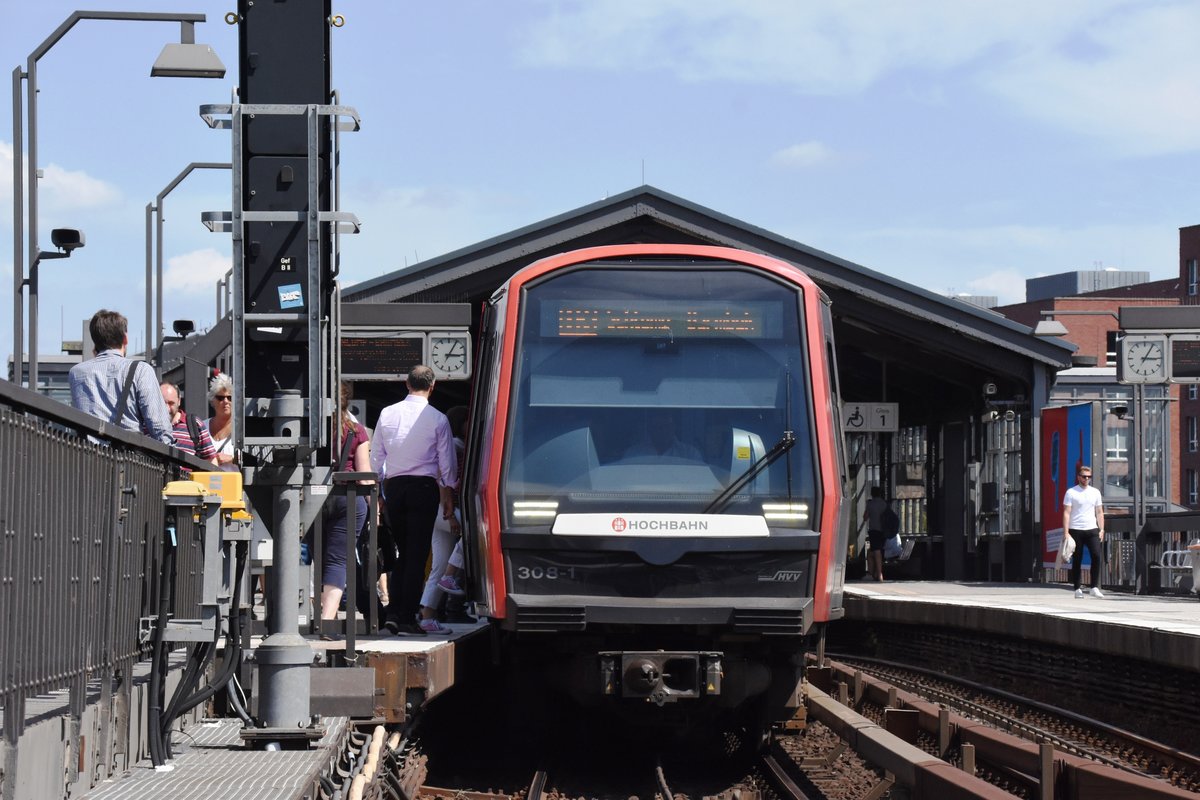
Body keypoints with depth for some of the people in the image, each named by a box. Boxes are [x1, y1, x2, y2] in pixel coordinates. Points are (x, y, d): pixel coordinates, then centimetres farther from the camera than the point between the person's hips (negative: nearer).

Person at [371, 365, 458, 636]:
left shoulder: (387, 414, 3)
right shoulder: (437, 419, -6)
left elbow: (376, 456, 9)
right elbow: (447, 461, 0)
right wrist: (449, 492, 12)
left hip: (394, 486, 3)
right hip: (424, 486, -3)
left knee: (403, 552, 14)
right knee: (417, 555, 0)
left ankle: (393, 613, 5)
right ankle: (407, 619, -3)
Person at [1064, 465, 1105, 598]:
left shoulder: (1095, 492, 13)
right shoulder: (1071, 492, 0)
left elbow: (1099, 512, 15)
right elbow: (1066, 513, -4)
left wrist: (1101, 529, 5)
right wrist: (1066, 532, -12)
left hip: (1092, 529, 3)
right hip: (1076, 530, -3)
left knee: (1096, 556, -12)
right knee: (1077, 561, 3)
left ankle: (1095, 588, -7)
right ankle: (1078, 589, 9)